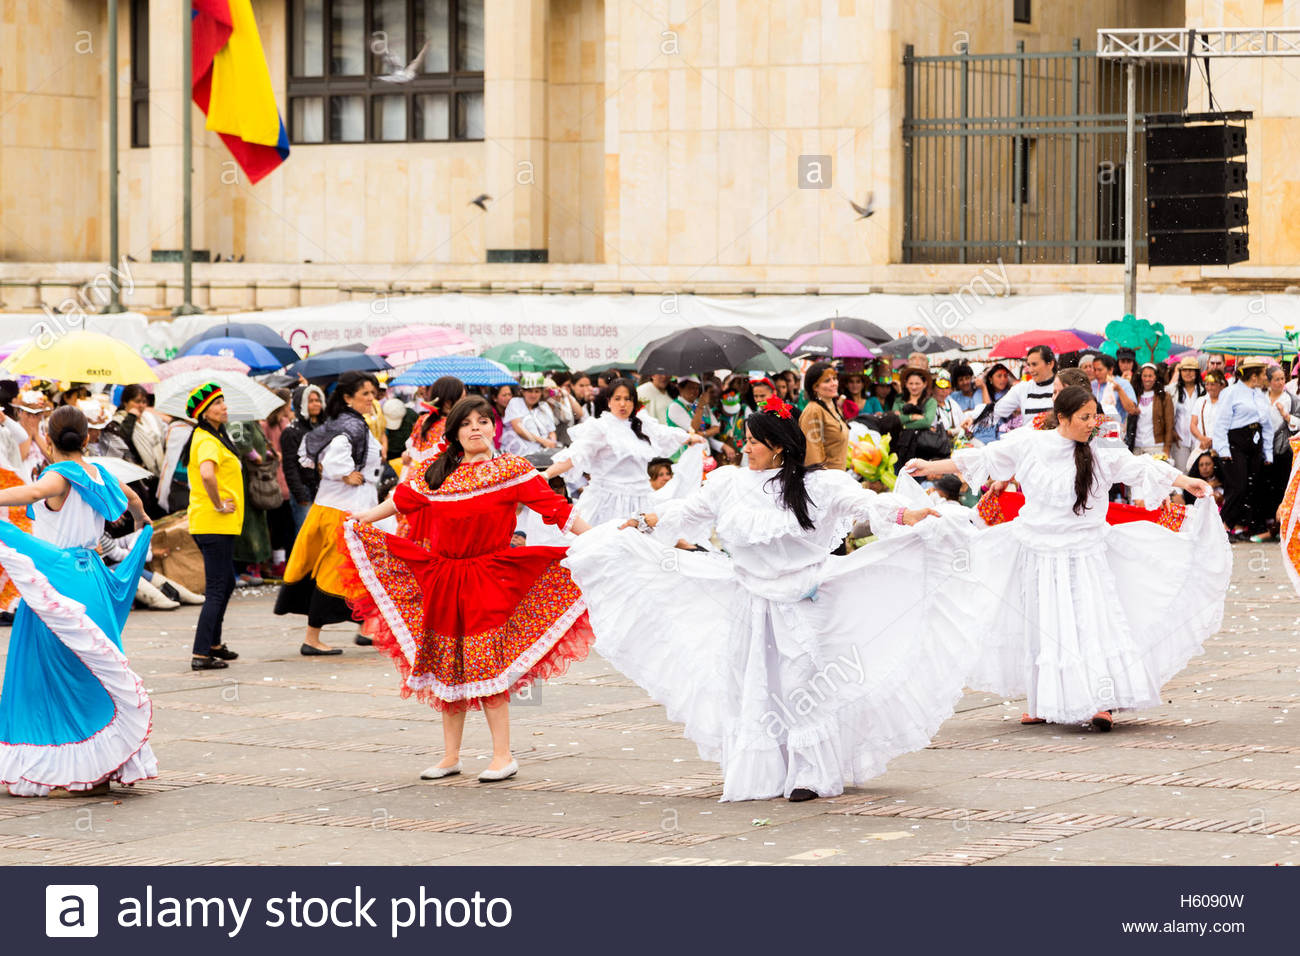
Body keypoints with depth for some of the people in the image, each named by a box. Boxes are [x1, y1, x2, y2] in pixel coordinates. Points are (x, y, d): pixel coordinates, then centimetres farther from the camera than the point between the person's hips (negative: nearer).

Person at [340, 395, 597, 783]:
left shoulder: (512, 470, -2)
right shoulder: (438, 473, 10)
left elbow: (554, 507, -7)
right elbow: (403, 499, 24)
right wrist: (359, 520, 31)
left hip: (489, 578, -4)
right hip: (442, 581, 5)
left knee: (486, 668, -9)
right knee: (447, 670, 8)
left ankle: (503, 756, -2)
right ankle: (450, 756, 17)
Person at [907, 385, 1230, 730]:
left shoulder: (1101, 453, -3)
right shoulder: (1028, 444, -2)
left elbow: (1141, 468, -8)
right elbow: (983, 459, 5)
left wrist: (1185, 481, -21)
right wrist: (932, 467, 6)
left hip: (1085, 556, -1)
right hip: (1038, 552, 1)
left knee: (1091, 620, -11)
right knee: (1042, 625, 7)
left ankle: (1102, 701, -14)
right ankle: (1043, 703, 18)